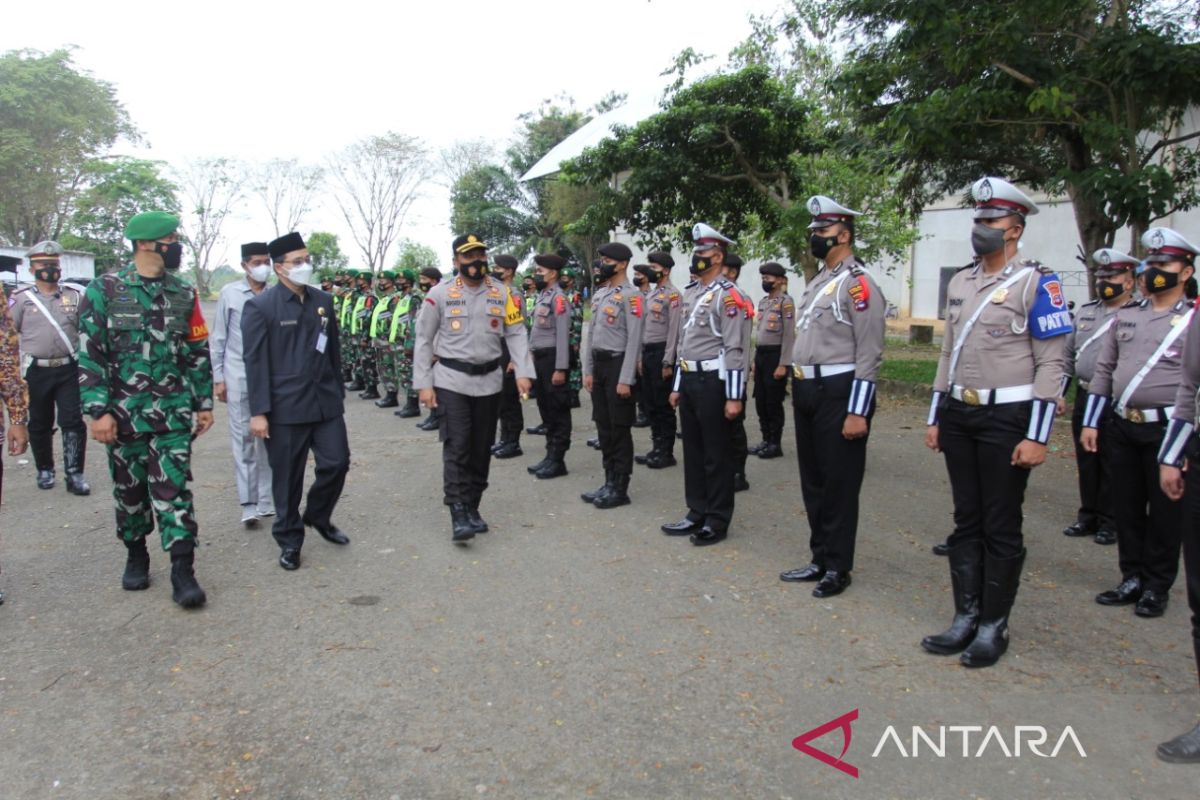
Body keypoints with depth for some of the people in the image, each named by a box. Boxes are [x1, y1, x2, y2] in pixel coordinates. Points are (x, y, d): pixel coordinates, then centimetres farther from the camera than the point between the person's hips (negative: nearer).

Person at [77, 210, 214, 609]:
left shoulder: (184, 294, 5)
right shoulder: (104, 290, -4)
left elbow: (198, 353, 10)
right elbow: (90, 355, -5)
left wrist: (204, 402, 8)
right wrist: (98, 410, -11)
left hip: (173, 412, 1)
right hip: (124, 414, -1)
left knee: (173, 489, -2)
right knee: (129, 489, 12)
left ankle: (182, 571, -1)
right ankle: (136, 555, 32)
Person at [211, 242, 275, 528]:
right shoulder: (230, 293, -1)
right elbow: (218, 338, 2)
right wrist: (218, 377, -1)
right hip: (239, 377, -2)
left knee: (268, 438, 8)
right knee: (243, 439, 1)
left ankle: (266, 500, 18)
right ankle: (249, 504, 7)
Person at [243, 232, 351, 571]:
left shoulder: (324, 301, 8)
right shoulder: (261, 307, -7)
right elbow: (255, 362, -9)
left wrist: (339, 393, 15)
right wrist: (259, 412, -12)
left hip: (326, 402, 5)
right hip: (286, 407, -4)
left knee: (336, 463, 6)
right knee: (288, 477, 6)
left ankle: (318, 517, 33)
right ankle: (289, 540, 23)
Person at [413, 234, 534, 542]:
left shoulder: (502, 292, 4)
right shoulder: (439, 294, -3)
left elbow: (516, 333, 3)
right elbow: (424, 340, 0)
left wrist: (523, 372, -9)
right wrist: (424, 384, -5)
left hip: (489, 381, 3)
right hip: (451, 380, -3)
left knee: (482, 448, 9)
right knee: (457, 446, -10)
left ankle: (472, 507, 22)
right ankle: (458, 516, -9)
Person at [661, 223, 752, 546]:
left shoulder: (729, 296, -12)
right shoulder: (689, 293, 14)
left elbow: (736, 350, -17)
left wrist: (734, 396, -20)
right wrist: (677, 386, 18)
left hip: (713, 382, -9)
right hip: (689, 380, 9)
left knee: (717, 454, 1)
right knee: (693, 450, 14)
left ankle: (718, 521, 12)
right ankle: (697, 514, 25)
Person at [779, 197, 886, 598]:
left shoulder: (858, 283, -12)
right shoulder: (816, 282, 16)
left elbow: (869, 354, -17)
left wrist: (857, 412, -20)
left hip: (839, 393, -9)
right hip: (808, 392, 9)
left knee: (839, 485, 1)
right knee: (812, 481, 15)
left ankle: (838, 568, 14)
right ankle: (820, 559, 27)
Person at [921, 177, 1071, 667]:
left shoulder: (1037, 284, -8)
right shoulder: (959, 283, 11)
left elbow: (1052, 364, -11)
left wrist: (1037, 437, -15)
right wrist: (935, 418, 14)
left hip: (1007, 419, -6)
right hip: (959, 416, 6)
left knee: (1001, 529, 4)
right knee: (966, 522, 12)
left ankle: (994, 627, 16)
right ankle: (965, 618, 22)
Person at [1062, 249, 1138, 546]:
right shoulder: (1085, 312, 12)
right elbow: (1068, 355, 16)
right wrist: (1058, 392, 12)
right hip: (1084, 397, 6)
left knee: (1111, 466, 3)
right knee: (1086, 462, 13)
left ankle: (1110, 522, 15)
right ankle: (1088, 516, 25)